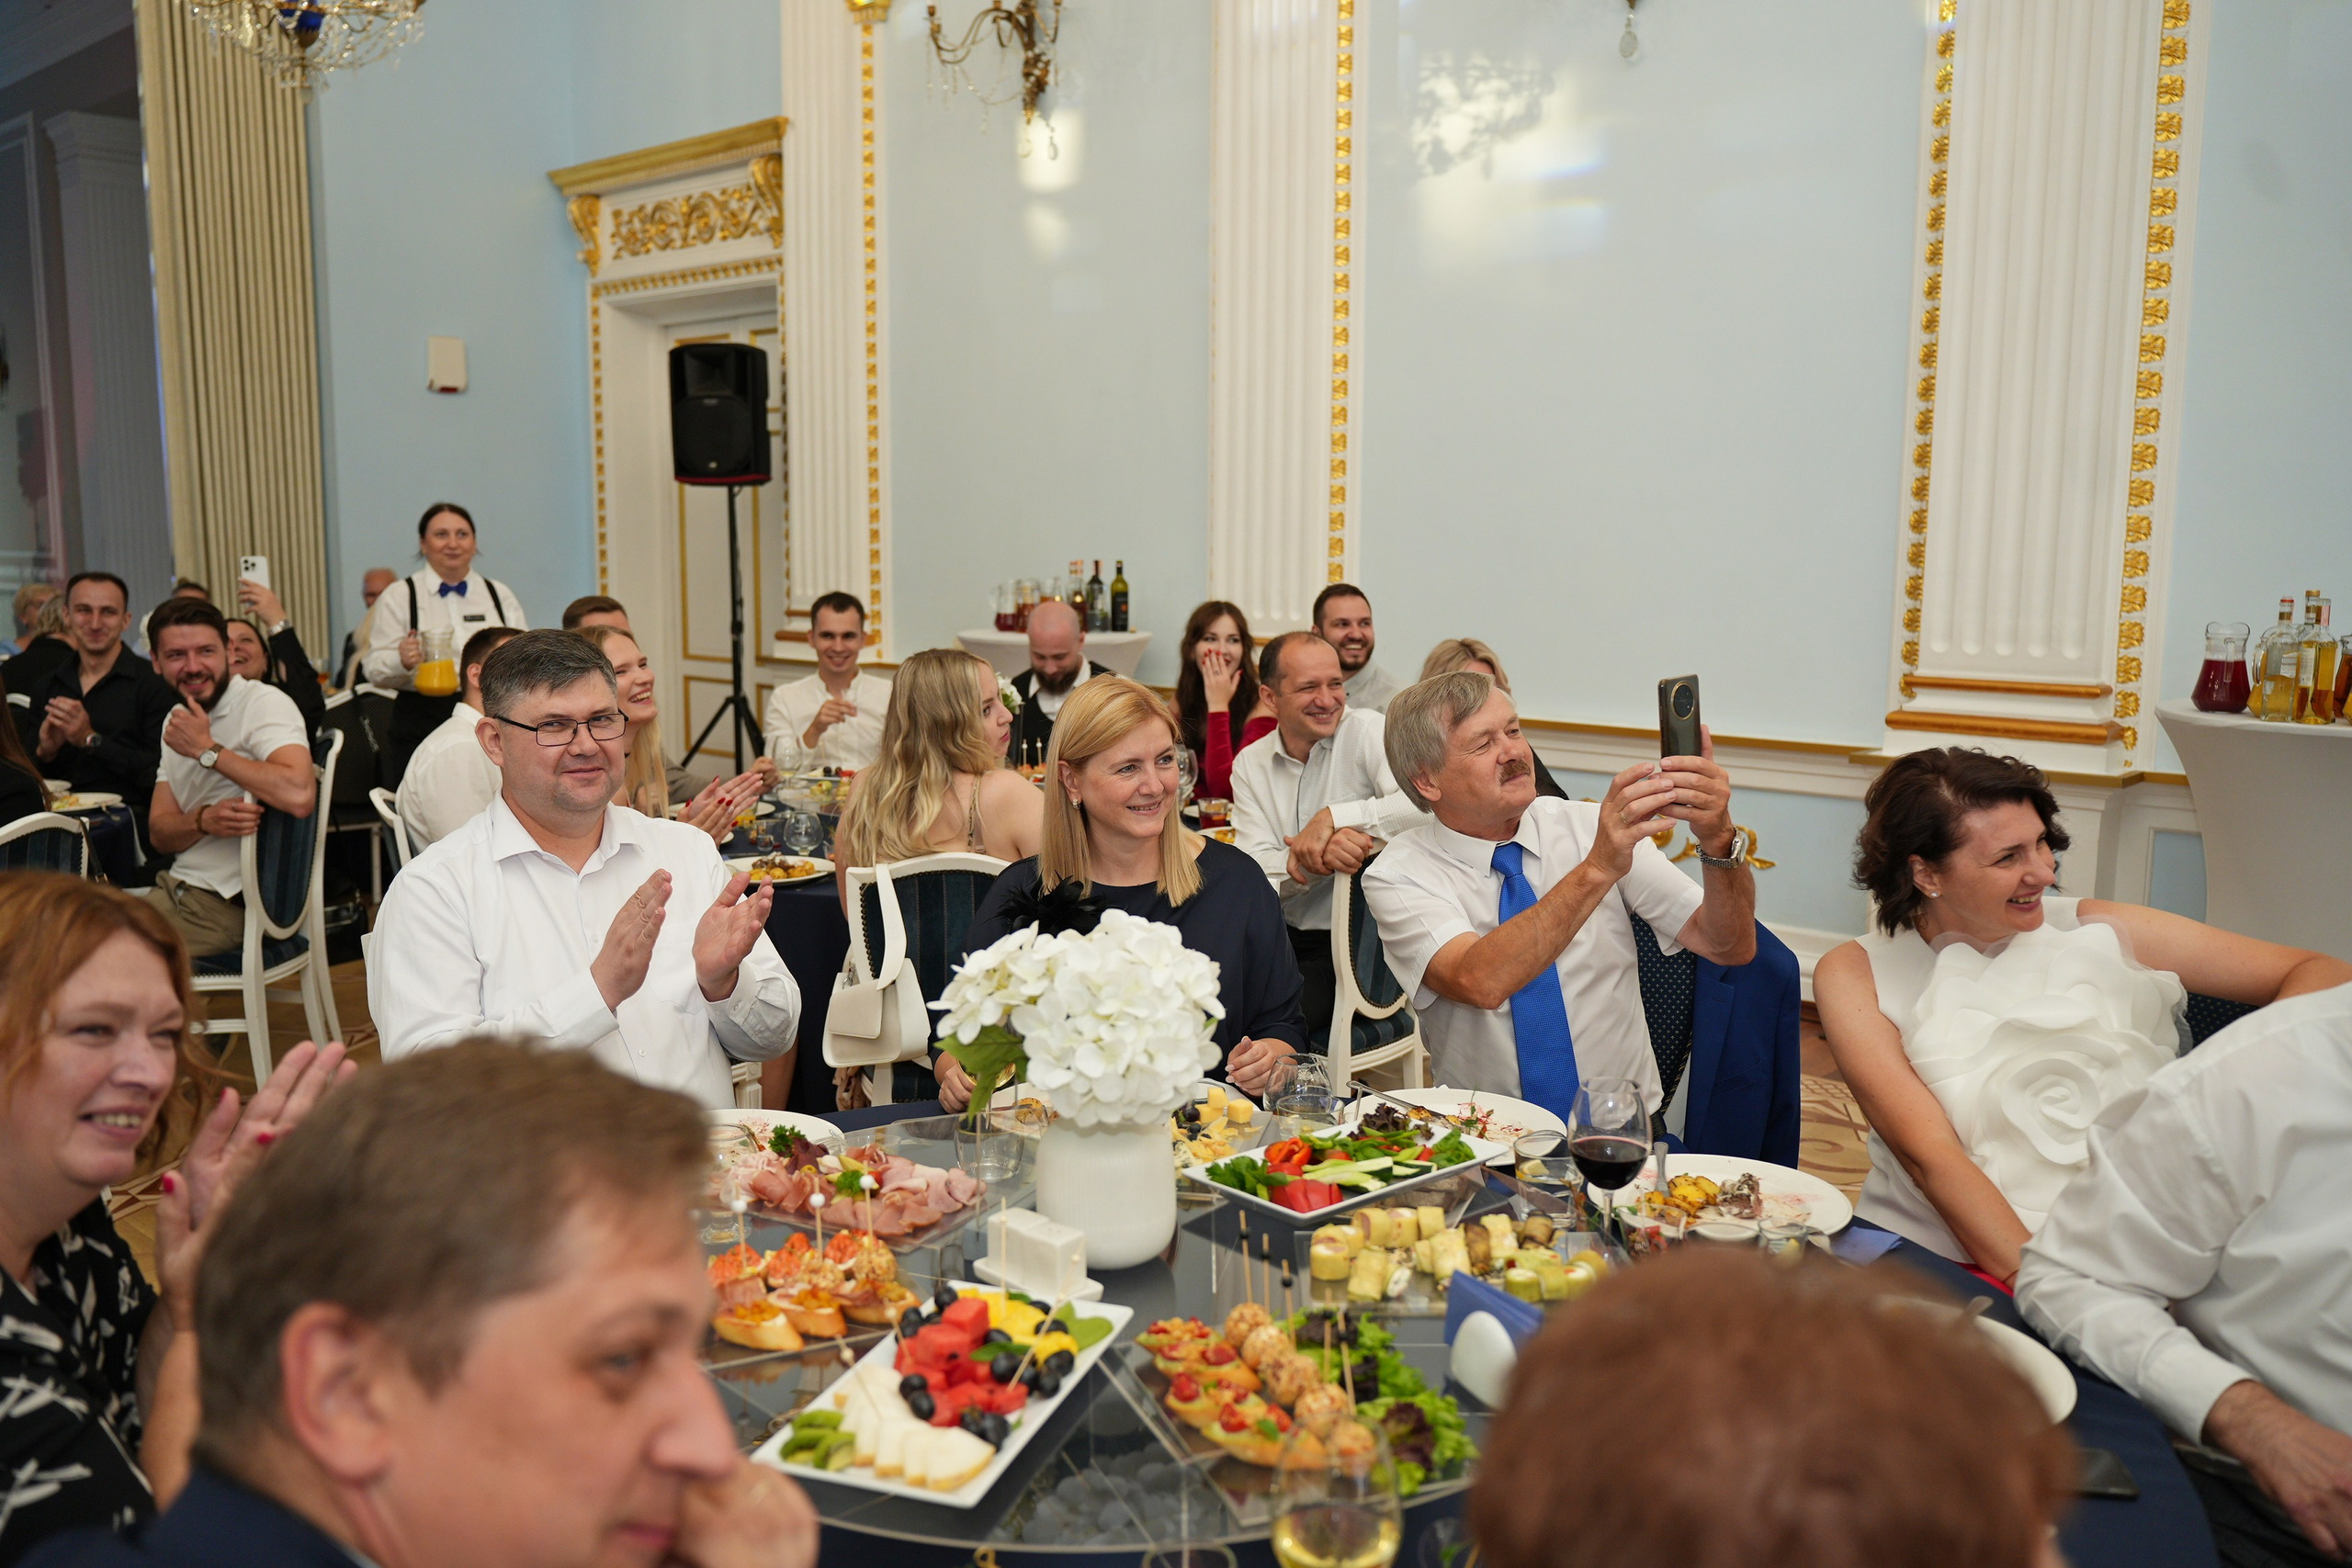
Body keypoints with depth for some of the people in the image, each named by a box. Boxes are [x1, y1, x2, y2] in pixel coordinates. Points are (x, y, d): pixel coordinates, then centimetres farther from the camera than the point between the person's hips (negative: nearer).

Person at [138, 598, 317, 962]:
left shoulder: (263, 703, -12)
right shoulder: (177, 720, 14)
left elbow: (299, 795, -31)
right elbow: (160, 832, 10)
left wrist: (205, 749, -18)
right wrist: (204, 820, -15)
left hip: (230, 902, -8)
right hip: (175, 887, 8)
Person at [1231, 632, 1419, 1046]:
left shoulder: (1369, 733, -6)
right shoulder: (1250, 764, 7)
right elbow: (1251, 870, -6)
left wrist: (1333, 817, -25)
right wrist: (1322, 857, -25)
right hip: (1286, 938, 5)